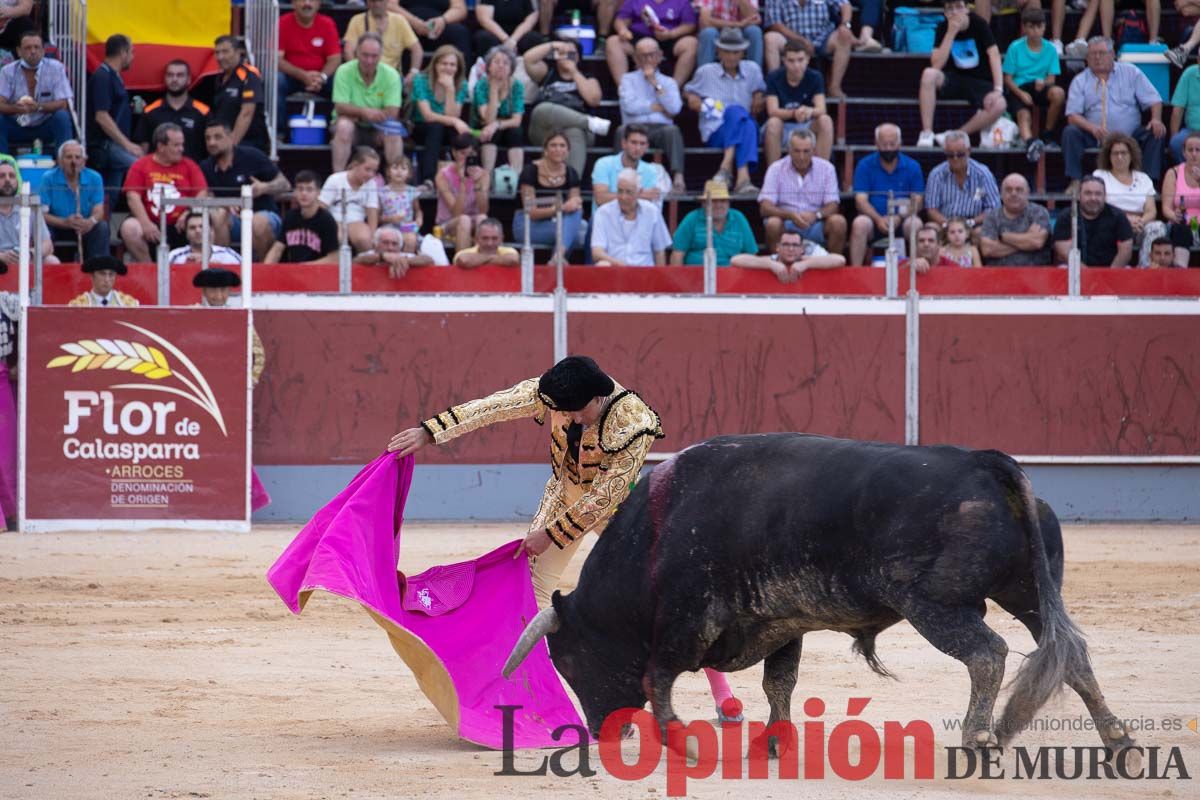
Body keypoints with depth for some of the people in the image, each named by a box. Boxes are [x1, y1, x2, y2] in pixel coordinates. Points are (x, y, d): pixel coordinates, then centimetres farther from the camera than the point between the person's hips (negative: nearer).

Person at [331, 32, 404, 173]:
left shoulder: (391, 75, -9)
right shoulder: (344, 72, -11)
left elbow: (392, 113, -15)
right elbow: (340, 108, -16)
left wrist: (357, 113, -22)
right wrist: (364, 111, -36)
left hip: (377, 130, 1)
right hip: (352, 126, -1)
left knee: (393, 132, -29)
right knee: (343, 126, -34)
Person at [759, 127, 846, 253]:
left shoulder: (826, 168, 3)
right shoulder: (776, 169, -1)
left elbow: (832, 206, -2)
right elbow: (765, 208, -9)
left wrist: (816, 215, -26)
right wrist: (791, 215, -28)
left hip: (816, 224, 1)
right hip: (787, 225, -1)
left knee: (838, 222, -28)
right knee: (773, 223, -33)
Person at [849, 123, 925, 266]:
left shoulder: (912, 167, 7)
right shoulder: (864, 165, 5)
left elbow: (917, 202, 0)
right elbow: (861, 200, -3)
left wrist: (899, 217, -20)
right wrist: (878, 219, -22)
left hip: (901, 221, 0)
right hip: (874, 219, 0)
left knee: (915, 224, -32)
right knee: (860, 223, -32)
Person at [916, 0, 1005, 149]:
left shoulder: (978, 24, -8)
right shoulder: (943, 28, -5)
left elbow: (994, 54, -14)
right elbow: (936, 65, -15)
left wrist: (998, 89, -26)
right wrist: (951, 33, -22)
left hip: (981, 82, -1)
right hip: (954, 79, 1)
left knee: (999, 105, -33)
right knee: (929, 74, -31)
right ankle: (926, 134, -29)